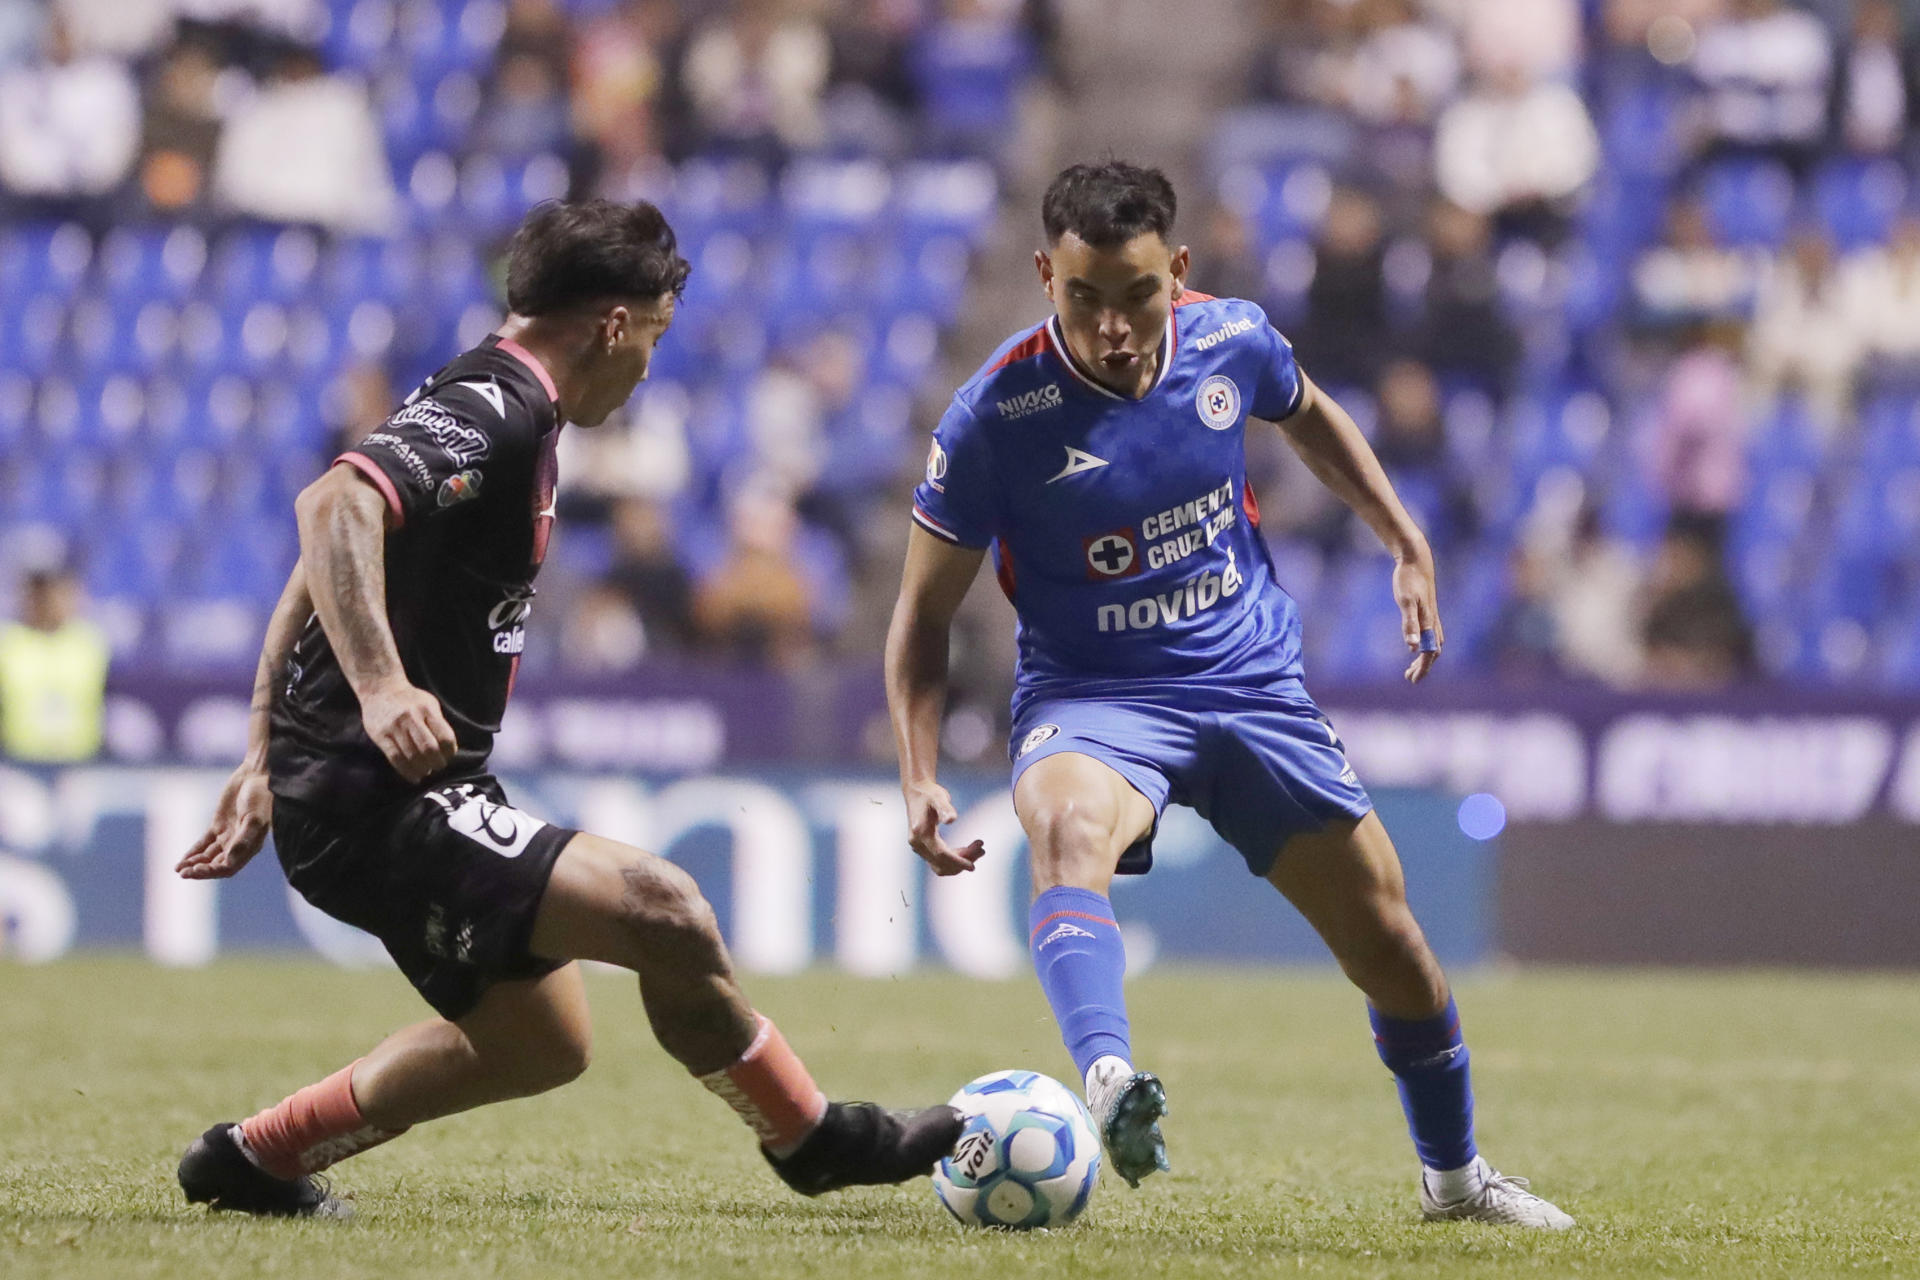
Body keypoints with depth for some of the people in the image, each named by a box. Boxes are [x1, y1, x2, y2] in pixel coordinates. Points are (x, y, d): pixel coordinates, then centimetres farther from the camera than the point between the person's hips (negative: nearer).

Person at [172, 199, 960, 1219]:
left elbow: (325, 565, 23)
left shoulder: (476, 405, 17)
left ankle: (255, 1160, 26)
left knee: (543, 1040, 19)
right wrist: (380, 687, -39)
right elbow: (333, 509, -32)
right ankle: (813, 1138, 0)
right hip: (380, 804, -11)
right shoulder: (494, 417, -16)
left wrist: (268, 760, 24)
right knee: (662, 912, -19)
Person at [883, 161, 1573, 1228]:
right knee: (1069, 825, -40)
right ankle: (1107, 1083, -61)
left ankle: (1454, 1172, 33)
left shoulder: (1231, 340, -9)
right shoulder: (995, 417, -20)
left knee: (1391, 945, 7)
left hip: (1253, 683, 4)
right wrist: (919, 777, -19)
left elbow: (1307, 415, 18)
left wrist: (1406, 543, 15)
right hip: (1090, 695, -4)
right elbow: (925, 610, -9)